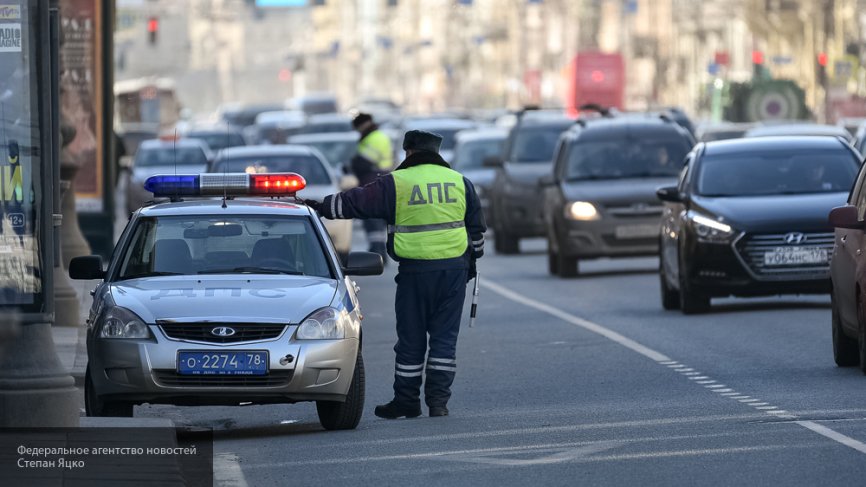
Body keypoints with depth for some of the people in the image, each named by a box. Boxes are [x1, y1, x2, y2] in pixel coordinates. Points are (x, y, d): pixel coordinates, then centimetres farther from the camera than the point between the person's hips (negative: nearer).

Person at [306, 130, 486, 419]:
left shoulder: (395, 184, -3)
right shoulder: (459, 182, 9)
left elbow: (354, 202, 0)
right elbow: (476, 228, 17)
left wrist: (320, 207, 12)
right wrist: (471, 263, 27)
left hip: (415, 270, -3)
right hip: (454, 270, 3)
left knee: (411, 340, 5)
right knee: (444, 336, 7)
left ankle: (406, 401, 8)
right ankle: (438, 399, 4)